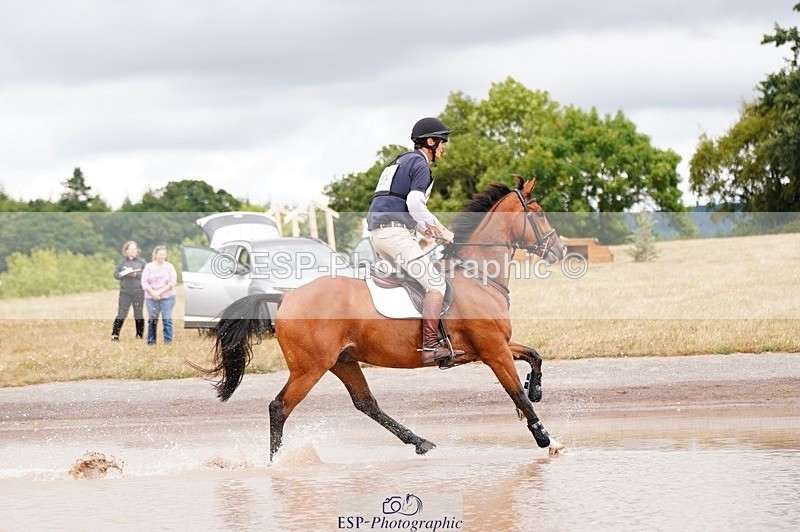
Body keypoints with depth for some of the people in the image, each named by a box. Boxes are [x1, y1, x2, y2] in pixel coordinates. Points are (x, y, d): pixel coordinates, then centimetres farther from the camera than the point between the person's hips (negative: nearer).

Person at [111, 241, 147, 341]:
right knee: (121, 314, -6)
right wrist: (126, 273, -13)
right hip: (125, 292, 0)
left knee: (139, 315, 3)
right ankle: (115, 335, -7)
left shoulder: (142, 262, 7)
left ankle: (139, 336, 10)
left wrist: (136, 274, -14)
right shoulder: (121, 263, 11)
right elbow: (116, 275, 3)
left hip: (138, 292, 0)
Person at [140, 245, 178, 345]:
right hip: (151, 298, 1)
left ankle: (168, 340, -4)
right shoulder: (149, 267, 6)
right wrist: (153, 293, -12)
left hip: (167, 297, -1)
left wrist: (160, 292, -11)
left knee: (167, 319, -6)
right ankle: (151, 340, 8)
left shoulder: (169, 267, 4)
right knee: (152, 320, 2)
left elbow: (172, 282, -3)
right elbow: (144, 282, 0)